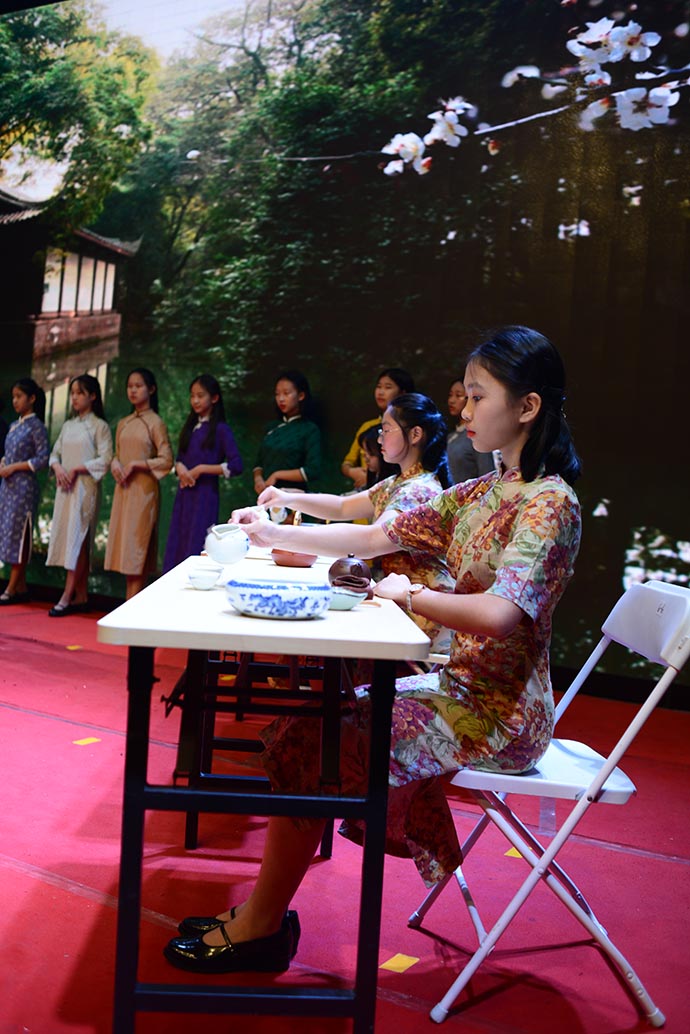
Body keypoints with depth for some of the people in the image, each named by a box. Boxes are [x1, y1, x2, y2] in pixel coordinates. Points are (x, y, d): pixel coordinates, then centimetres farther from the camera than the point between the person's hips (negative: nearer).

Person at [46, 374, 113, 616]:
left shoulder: (99, 426, -2)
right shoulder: (67, 426, 16)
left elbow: (105, 460, -10)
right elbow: (55, 453, 16)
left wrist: (76, 470, -13)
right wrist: (57, 467, -5)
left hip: (85, 487, -6)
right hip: (65, 487, 6)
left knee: (77, 540, -9)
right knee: (67, 538, 4)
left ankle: (67, 597, -9)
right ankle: (81, 598, 9)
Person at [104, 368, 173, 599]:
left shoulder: (155, 423, -4)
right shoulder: (123, 424, 14)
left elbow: (166, 461, -9)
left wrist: (136, 464, -14)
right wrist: (114, 463, -1)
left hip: (143, 490, -6)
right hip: (123, 490, 6)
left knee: (135, 547, -7)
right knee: (124, 547, 6)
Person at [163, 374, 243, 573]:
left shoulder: (220, 429, -5)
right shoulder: (190, 427, 15)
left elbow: (236, 465, -13)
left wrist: (201, 469, -15)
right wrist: (180, 468, -5)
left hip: (205, 493, -6)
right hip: (184, 494, 6)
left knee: (196, 548, -6)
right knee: (176, 547, 4)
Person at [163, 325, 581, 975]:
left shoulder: (548, 502, -17)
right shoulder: (481, 493, 11)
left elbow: (499, 614, -33)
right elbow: (376, 537, 11)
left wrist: (408, 595, -17)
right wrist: (273, 534, 8)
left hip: (498, 714, -8)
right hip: (460, 688, 8)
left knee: (311, 747, -13)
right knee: (308, 722, 0)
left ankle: (260, 928, 6)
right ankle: (262, 916, 8)